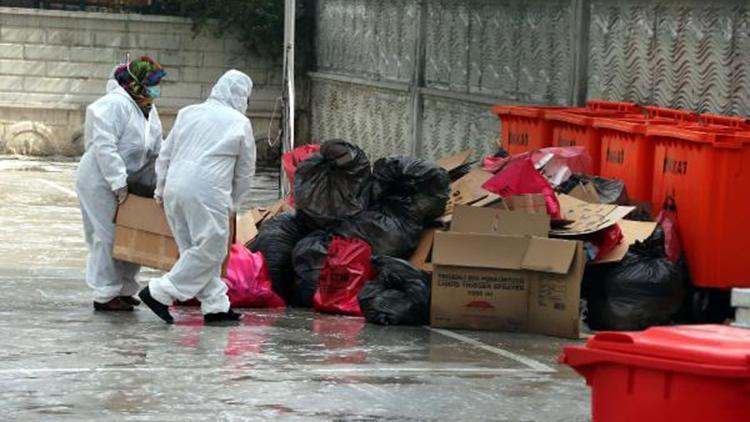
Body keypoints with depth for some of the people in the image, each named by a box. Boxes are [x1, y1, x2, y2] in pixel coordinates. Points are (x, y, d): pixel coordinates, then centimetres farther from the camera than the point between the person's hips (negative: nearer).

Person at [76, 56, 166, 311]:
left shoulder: (149, 110, 10)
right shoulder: (115, 105, -20)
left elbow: (157, 149, 18)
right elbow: (104, 147, -27)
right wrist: (118, 183, -28)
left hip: (127, 182, 9)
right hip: (100, 182, -9)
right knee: (108, 237, -6)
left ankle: (123, 290, 20)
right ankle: (105, 296, -1)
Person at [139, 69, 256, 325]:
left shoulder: (188, 113, 16)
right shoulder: (240, 123, 3)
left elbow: (165, 155, 19)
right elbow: (245, 172, 10)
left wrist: (160, 190, 29)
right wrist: (233, 203, 23)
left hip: (175, 190, 7)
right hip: (208, 194, -7)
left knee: (195, 250, 14)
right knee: (210, 250, 1)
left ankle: (215, 304, 15)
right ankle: (159, 293, -2)